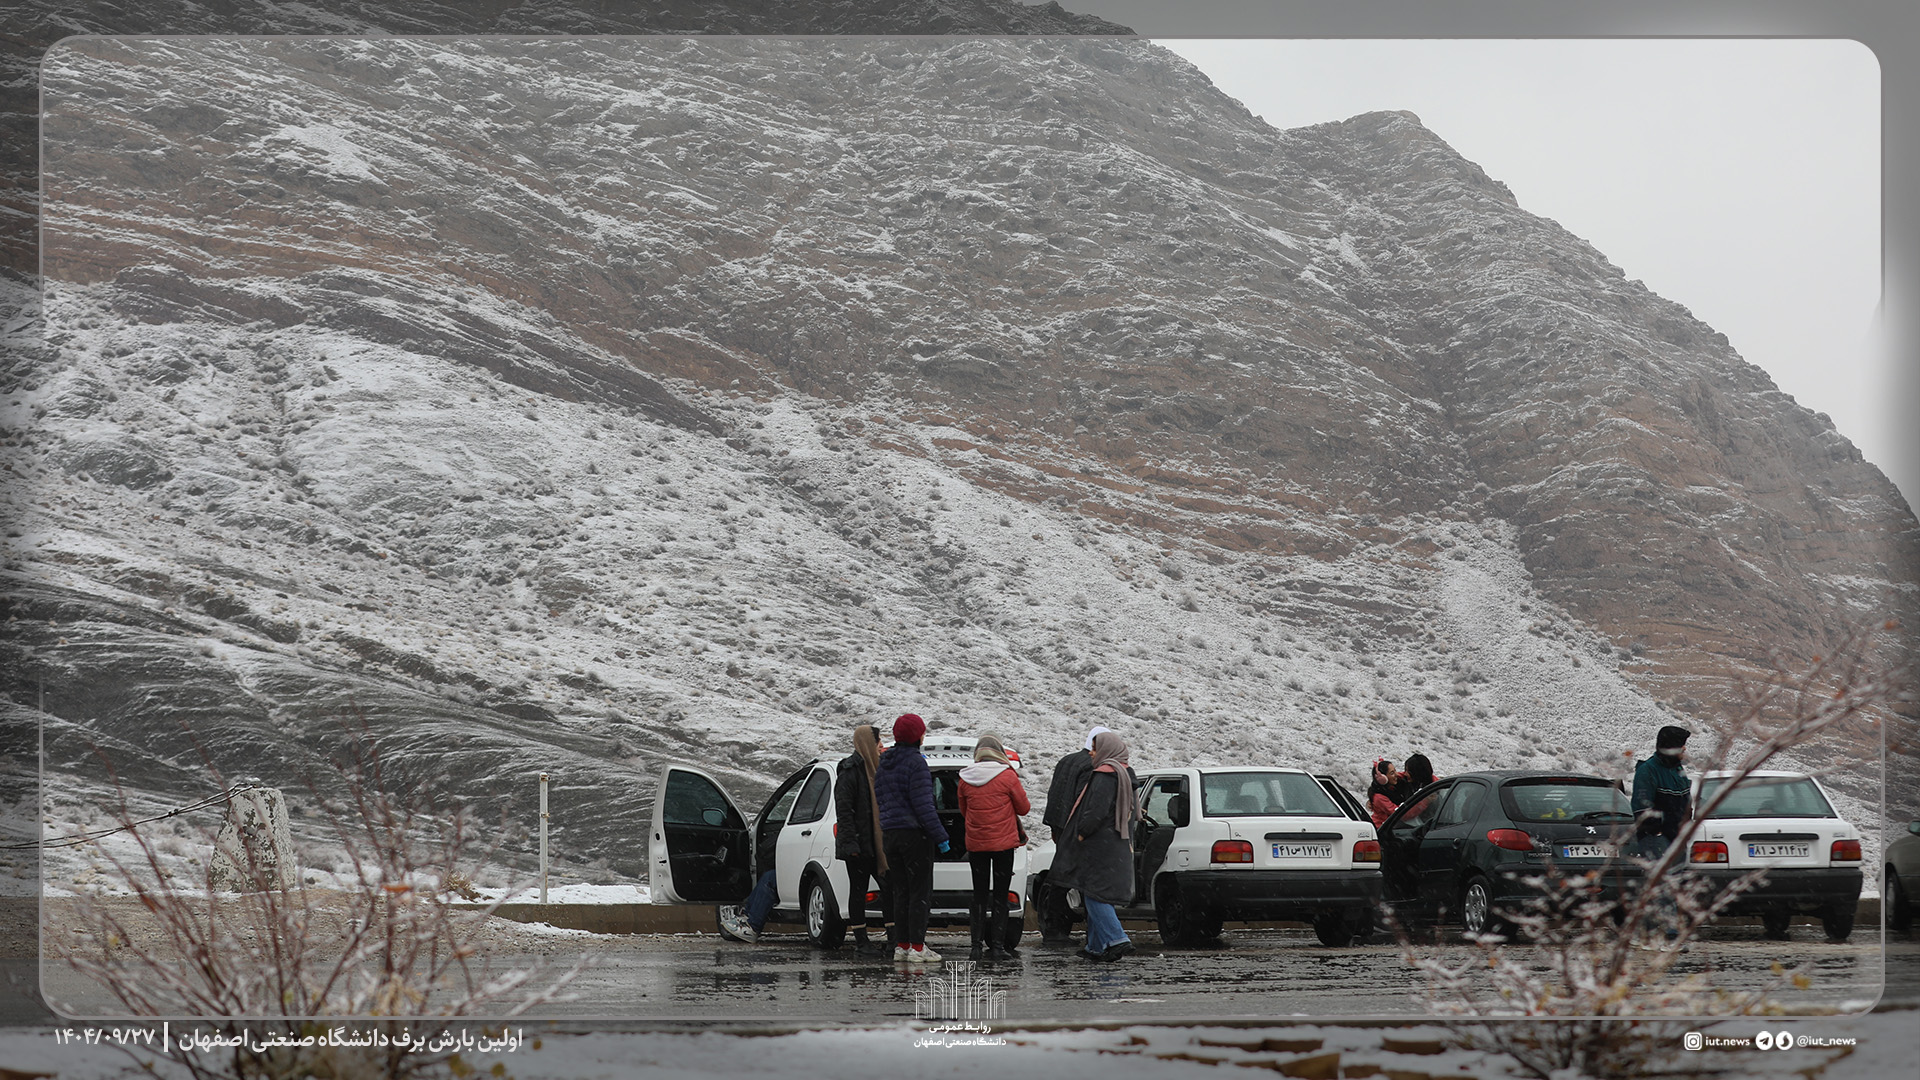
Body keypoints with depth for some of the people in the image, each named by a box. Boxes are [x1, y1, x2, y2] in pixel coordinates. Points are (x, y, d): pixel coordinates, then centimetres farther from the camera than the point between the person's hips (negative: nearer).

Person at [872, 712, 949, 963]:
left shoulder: (884, 764, 11)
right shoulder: (916, 763, -13)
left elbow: (879, 799, 17)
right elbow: (923, 804, -16)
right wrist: (940, 836, -13)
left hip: (890, 834, 7)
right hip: (914, 832, -7)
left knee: (901, 892, 11)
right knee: (920, 891, -3)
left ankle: (901, 945, 10)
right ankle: (917, 947, -7)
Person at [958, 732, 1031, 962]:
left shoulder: (965, 779, -1)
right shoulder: (1008, 776, -10)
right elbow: (1023, 807, 0)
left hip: (975, 844, 2)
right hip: (1003, 842, -2)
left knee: (979, 895, 10)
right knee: (1000, 895, 4)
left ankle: (977, 945, 5)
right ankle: (997, 945, 1)